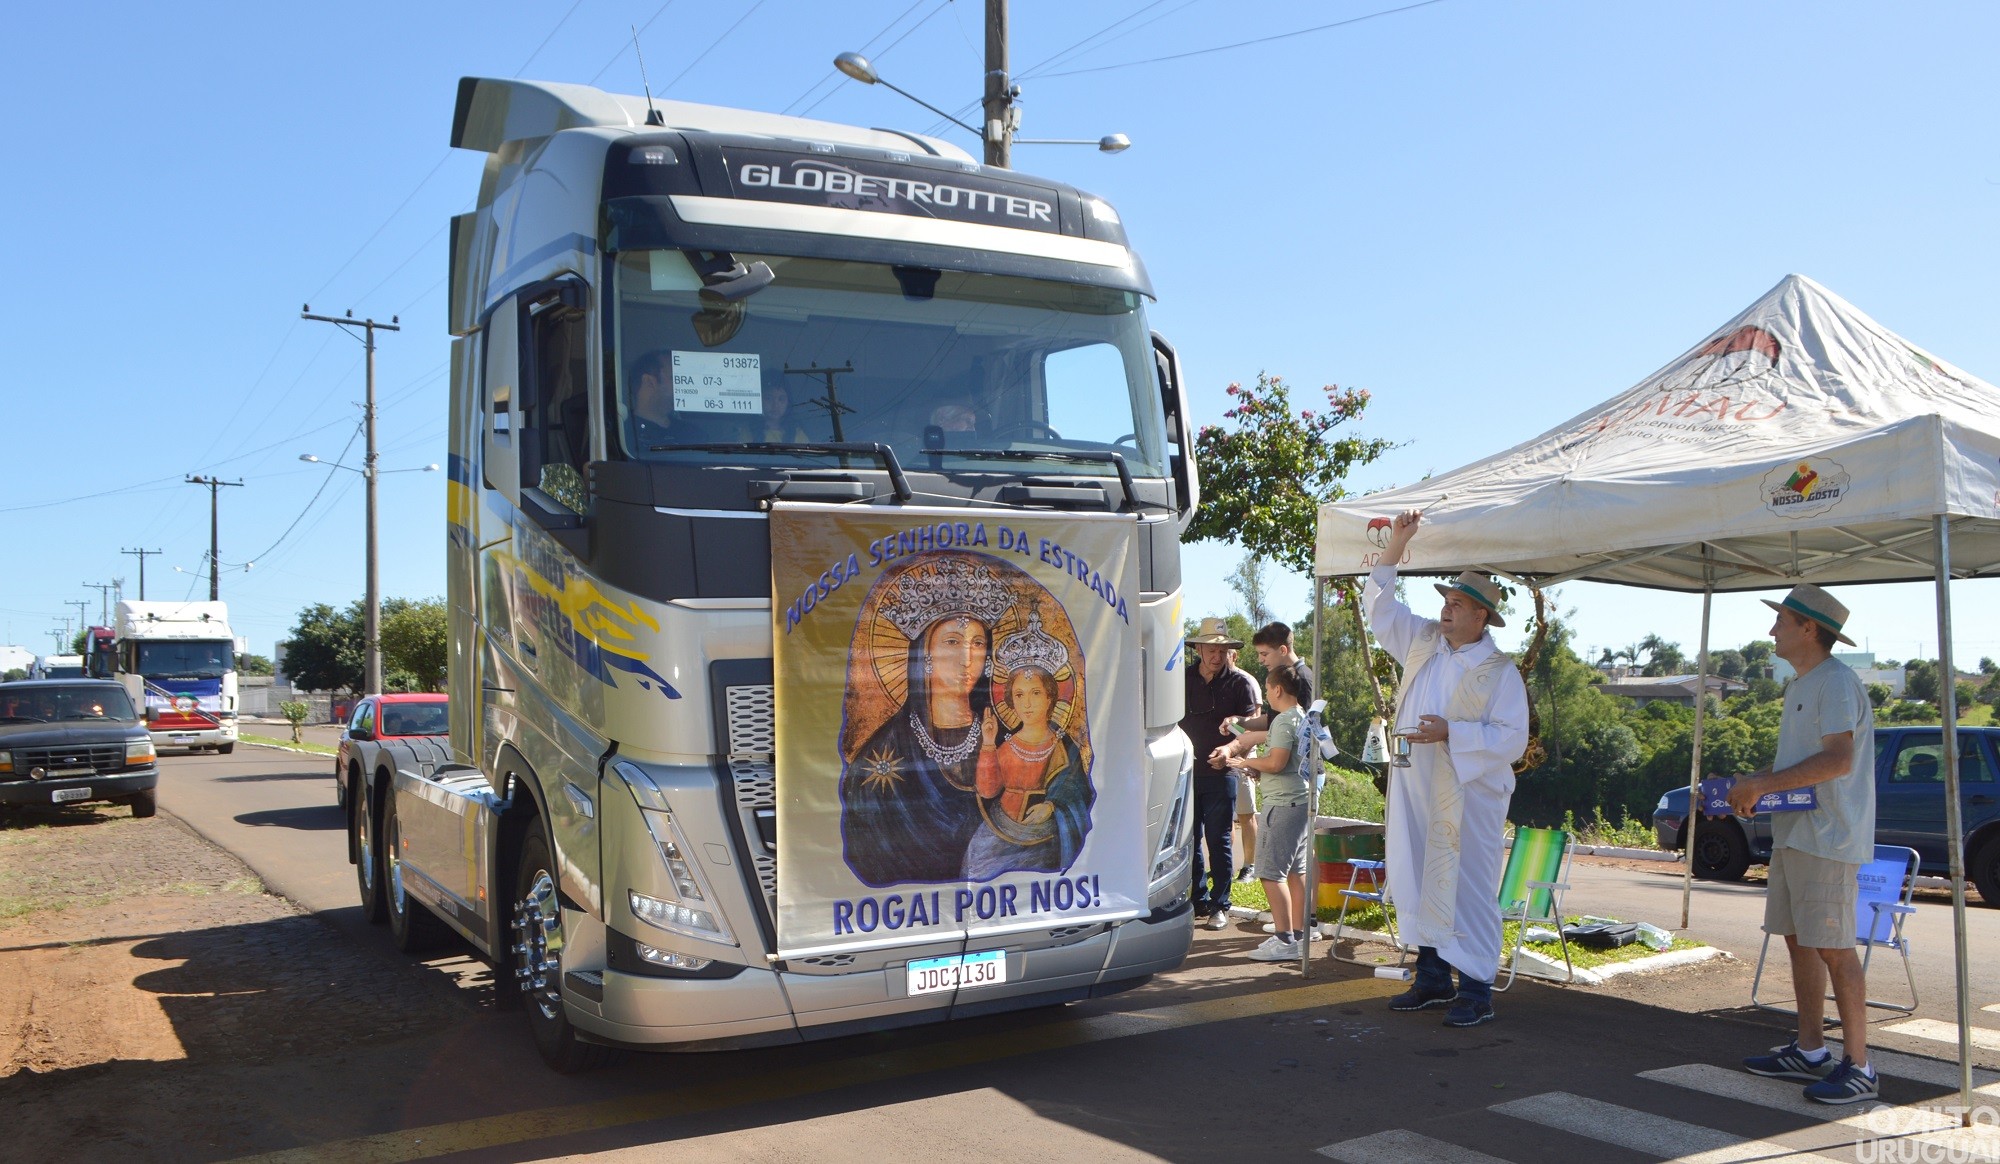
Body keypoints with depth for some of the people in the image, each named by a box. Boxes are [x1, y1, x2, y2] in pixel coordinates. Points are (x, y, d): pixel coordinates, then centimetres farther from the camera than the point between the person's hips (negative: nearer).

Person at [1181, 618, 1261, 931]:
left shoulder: (1240, 682, -1)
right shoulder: (1184, 679, 6)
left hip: (1220, 774, -3)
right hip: (1186, 772, 3)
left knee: (1218, 840, 0)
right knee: (1189, 839, 7)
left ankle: (1219, 905, 10)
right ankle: (1197, 900, 18)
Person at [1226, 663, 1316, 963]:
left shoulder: (1285, 720, -15)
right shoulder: (1303, 717, 16)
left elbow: (1276, 762, -23)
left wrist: (1247, 762, -7)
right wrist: (1256, 769, 14)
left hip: (1284, 803, -10)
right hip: (1300, 800, 10)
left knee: (1271, 872, -9)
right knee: (1296, 870, 13)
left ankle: (1284, 940, -10)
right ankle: (1298, 934, 18)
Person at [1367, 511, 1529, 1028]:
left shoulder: (1499, 671, -6)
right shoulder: (1422, 643, 11)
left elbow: (1513, 738, -12)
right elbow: (1379, 603, 16)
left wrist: (1451, 733, -20)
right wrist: (1397, 543, 7)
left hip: (1469, 796, -6)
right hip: (1413, 791, 6)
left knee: (1467, 889, -4)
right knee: (1416, 883, 10)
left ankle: (1475, 992, 4)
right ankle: (1432, 979, 22)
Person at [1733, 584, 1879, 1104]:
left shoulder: (1837, 682, -13)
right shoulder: (1801, 685, 19)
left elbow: (1837, 759, -23)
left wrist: (1762, 785, -20)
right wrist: (1752, 781, 8)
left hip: (1828, 837, -10)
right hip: (1793, 833, 10)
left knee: (1833, 947, -7)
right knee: (1799, 941, 13)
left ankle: (1858, 1066, 0)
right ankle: (1810, 1052, 21)